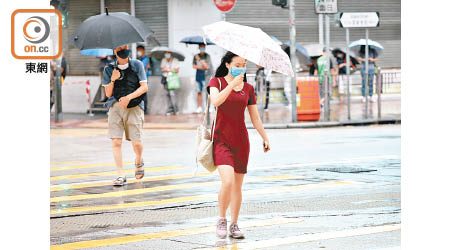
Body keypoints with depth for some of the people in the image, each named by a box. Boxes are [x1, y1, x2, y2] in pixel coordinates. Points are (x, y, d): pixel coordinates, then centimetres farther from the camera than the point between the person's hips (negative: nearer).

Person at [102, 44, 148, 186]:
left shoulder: (137, 65, 6)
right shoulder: (109, 69, 9)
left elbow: (144, 87, 0)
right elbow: (108, 94, 8)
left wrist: (129, 97, -13)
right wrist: (112, 80, -10)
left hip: (134, 107, -1)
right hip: (115, 107, 1)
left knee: (136, 142, -4)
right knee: (116, 142, -10)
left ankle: (139, 161, 29)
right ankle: (121, 175, -6)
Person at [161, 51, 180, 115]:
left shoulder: (175, 60, -1)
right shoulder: (163, 60, 13)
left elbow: (177, 70, -6)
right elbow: (162, 69, 9)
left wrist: (168, 69, -10)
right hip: (165, 78, 5)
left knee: (172, 93, -17)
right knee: (168, 94, 1)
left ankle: (175, 109, -13)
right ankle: (170, 109, 3)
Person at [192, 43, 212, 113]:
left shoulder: (207, 56, -1)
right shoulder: (196, 56, 11)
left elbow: (207, 67, -10)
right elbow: (194, 66, 4)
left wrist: (199, 60, -12)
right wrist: (201, 67, -9)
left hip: (205, 75, -4)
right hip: (198, 75, 4)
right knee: (199, 92, 4)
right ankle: (199, 107, 8)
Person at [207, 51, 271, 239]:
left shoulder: (248, 88, 9)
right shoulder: (217, 82, 0)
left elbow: (255, 117, 15)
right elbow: (215, 101, -21)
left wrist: (265, 138, 12)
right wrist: (233, 84, -23)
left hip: (241, 141, 4)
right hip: (221, 139, -4)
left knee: (238, 185, 6)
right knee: (228, 181, -20)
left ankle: (234, 225, 18)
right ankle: (221, 220, 0)